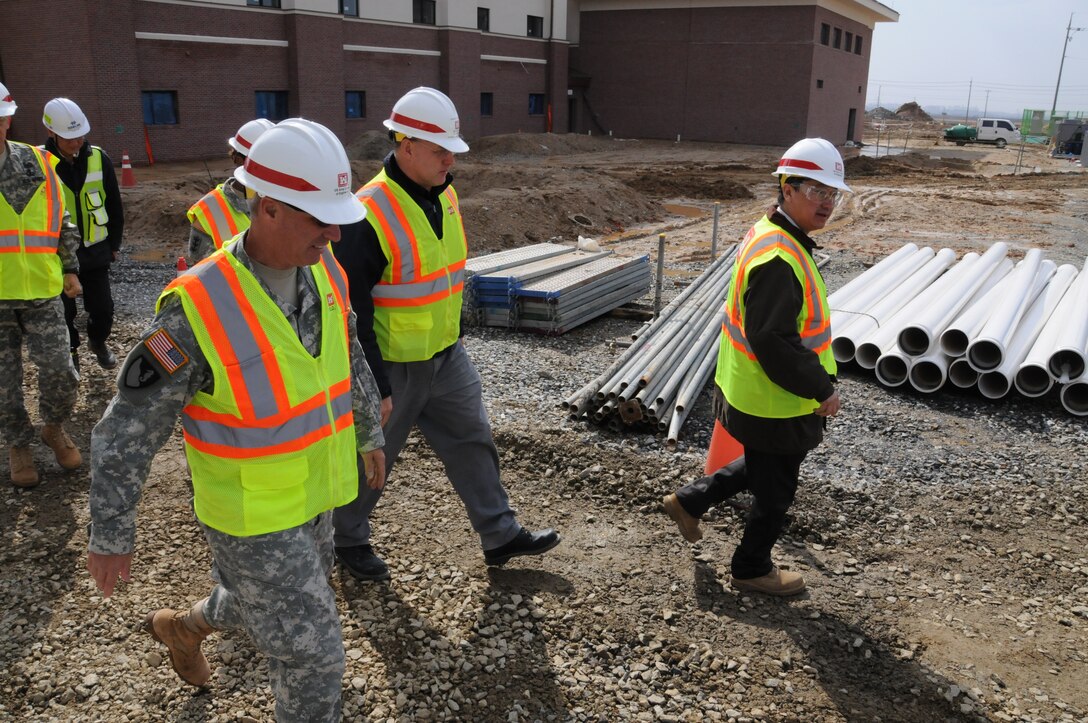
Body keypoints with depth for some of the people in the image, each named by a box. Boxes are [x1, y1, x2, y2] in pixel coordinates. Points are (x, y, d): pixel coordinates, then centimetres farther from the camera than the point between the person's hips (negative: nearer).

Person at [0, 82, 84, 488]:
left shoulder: (37, 163, 2)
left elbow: (61, 219, 13)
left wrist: (71, 268, 13)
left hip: (39, 291, 1)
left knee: (59, 371, -1)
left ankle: (54, 428, 27)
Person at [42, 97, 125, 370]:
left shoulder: (99, 159, -3)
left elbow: (114, 206, 7)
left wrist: (113, 244, 9)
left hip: (95, 252, 2)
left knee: (103, 309, 7)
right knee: (65, 311, 9)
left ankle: (98, 341, 36)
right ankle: (70, 350, 34)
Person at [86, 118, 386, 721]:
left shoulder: (323, 272, -10)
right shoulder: (197, 308, -31)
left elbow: (348, 357, 8)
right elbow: (128, 427, -21)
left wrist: (370, 432, 20)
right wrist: (109, 533, -12)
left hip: (310, 488, 7)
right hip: (250, 512, -7)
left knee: (267, 604, 30)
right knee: (310, 648, 2)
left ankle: (184, 625, 60)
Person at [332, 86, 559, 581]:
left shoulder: (443, 194, 1)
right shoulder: (370, 216, -25)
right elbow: (350, 309, -23)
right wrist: (373, 387, -20)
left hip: (446, 356, 7)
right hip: (392, 367, -7)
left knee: (473, 441, 13)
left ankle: (500, 536, 27)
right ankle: (348, 540, 35)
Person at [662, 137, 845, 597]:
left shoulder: (771, 236, 6)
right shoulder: (779, 258, -28)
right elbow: (773, 341, -31)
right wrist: (820, 389, -21)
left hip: (752, 392, 10)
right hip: (776, 404, -10)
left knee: (762, 469, 29)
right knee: (775, 490, 11)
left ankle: (690, 501, 39)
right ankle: (752, 569, 32)